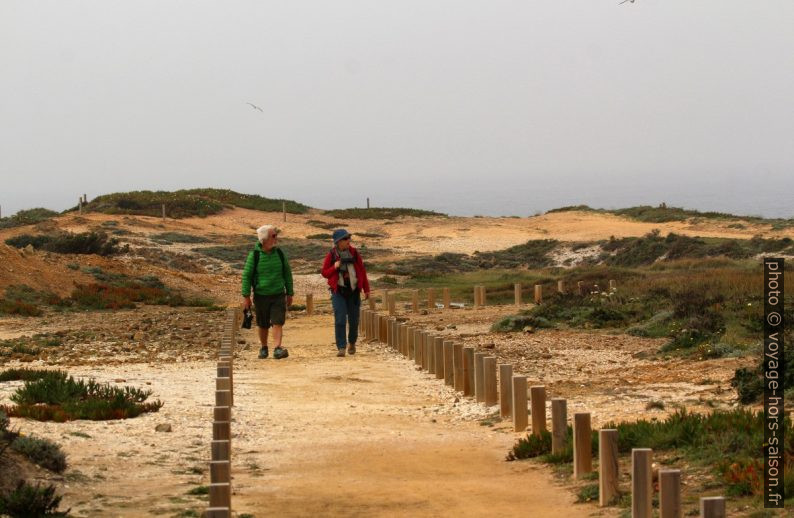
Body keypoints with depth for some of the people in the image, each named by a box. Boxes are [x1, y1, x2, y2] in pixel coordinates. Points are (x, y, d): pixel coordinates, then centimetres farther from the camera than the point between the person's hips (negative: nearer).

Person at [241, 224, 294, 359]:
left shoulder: (279, 253, 1)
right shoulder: (254, 255, -7)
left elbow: (287, 274, 11)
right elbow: (246, 276, -3)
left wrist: (290, 293, 12)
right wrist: (246, 296, -6)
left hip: (278, 295, 1)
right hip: (261, 296, -1)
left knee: (278, 323, -13)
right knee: (263, 325, 10)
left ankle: (278, 349, -19)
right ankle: (264, 348, 28)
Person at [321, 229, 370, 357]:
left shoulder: (354, 253, 2)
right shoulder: (331, 255, -3)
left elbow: (362, 271, 7)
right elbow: (325, 273, 4)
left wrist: (366, 289, 6)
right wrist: (334, 267, -16)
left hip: (353, 290, 2)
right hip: (338, 292, -2)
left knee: (354, 320, 8)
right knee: (340, 320, -11)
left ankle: (352, 343, 32)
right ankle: (341, 347, -8)